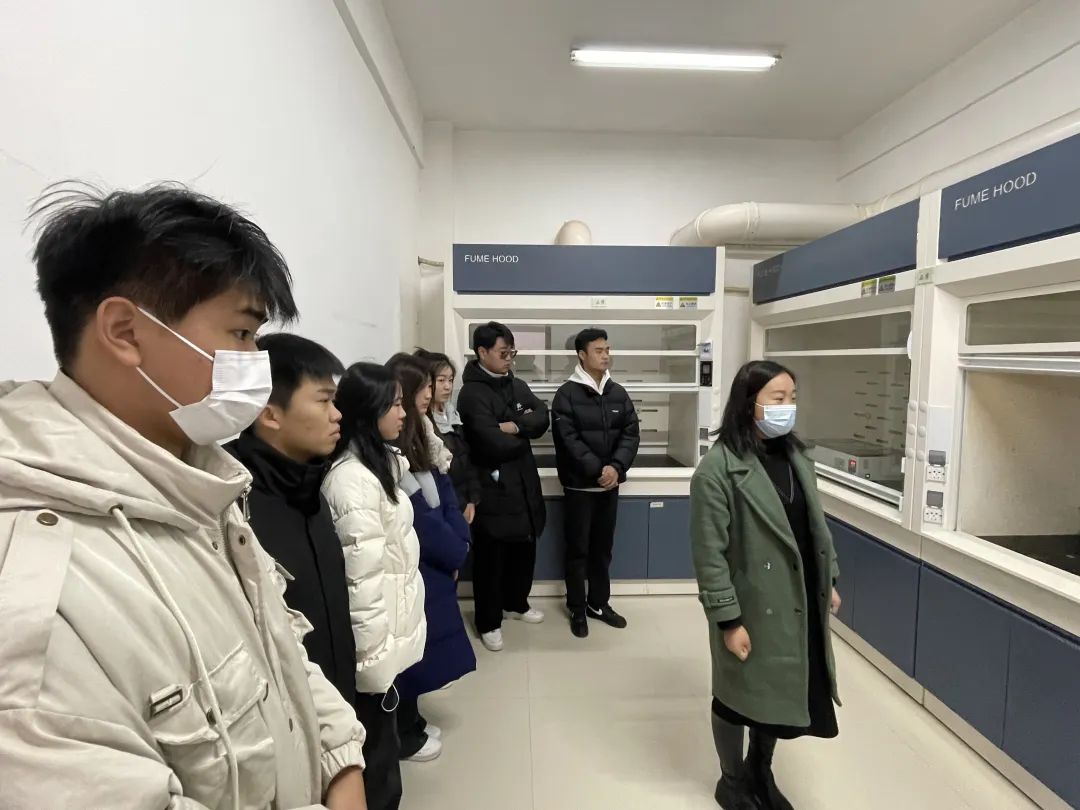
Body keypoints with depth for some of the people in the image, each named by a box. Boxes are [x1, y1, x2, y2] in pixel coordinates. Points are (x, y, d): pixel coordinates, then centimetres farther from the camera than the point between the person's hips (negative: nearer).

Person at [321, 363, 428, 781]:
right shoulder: (352, 479, -24)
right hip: (379, 635, -9)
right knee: (378, 744, 11)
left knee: (385, 732, 23)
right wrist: (374, 653, -20)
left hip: (393, 624, 9)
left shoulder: (379, 463, 8)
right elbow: (364, 576, -25)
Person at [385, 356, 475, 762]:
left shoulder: (420, 433, 6)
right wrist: (455, 551, -8)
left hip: (434, 558, 8)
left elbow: (444, 492, 5)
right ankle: (404, 735, 27)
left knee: (424, 639, 18)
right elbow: (417, 515, -20)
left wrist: (459, 542, -4)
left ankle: (412, 721, 36)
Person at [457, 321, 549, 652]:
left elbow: (543, 418, -2)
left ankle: (516, 603, 41)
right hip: (493, 487, -7)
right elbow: (494, 444, -23)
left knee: (525, 548, 19)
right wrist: (525, 433, -5)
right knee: (491, 556, 6)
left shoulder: (518, 386, 10)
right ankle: (489, 621, 22)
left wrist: (515, 426, -20)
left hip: (524, 482, 7)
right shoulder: (472, 394, -14)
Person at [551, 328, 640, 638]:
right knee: (578, 549, 6)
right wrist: (597, 470, -20)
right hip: (579, 485, -4)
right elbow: (568, 440, -16)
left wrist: (616, 467, -14)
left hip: (610, 485, 5)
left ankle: (599, 603, 30)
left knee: (603, 547, 15)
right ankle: (578, 609, 20)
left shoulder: (618, 393, 6)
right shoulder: (567, 394, -9)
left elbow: (631, 434, 1)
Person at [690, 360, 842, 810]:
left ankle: (760, 772, 48)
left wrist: (829, 581, 14)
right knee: (738, 696, 15)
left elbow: (817, 527, 14)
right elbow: (710, 553, -20)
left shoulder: (795, 456, 4)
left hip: (798, 605, 7)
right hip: (752, 609, -6)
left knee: (783, 693, 21)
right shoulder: (718, 468, -21)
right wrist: (728, 619, -18)